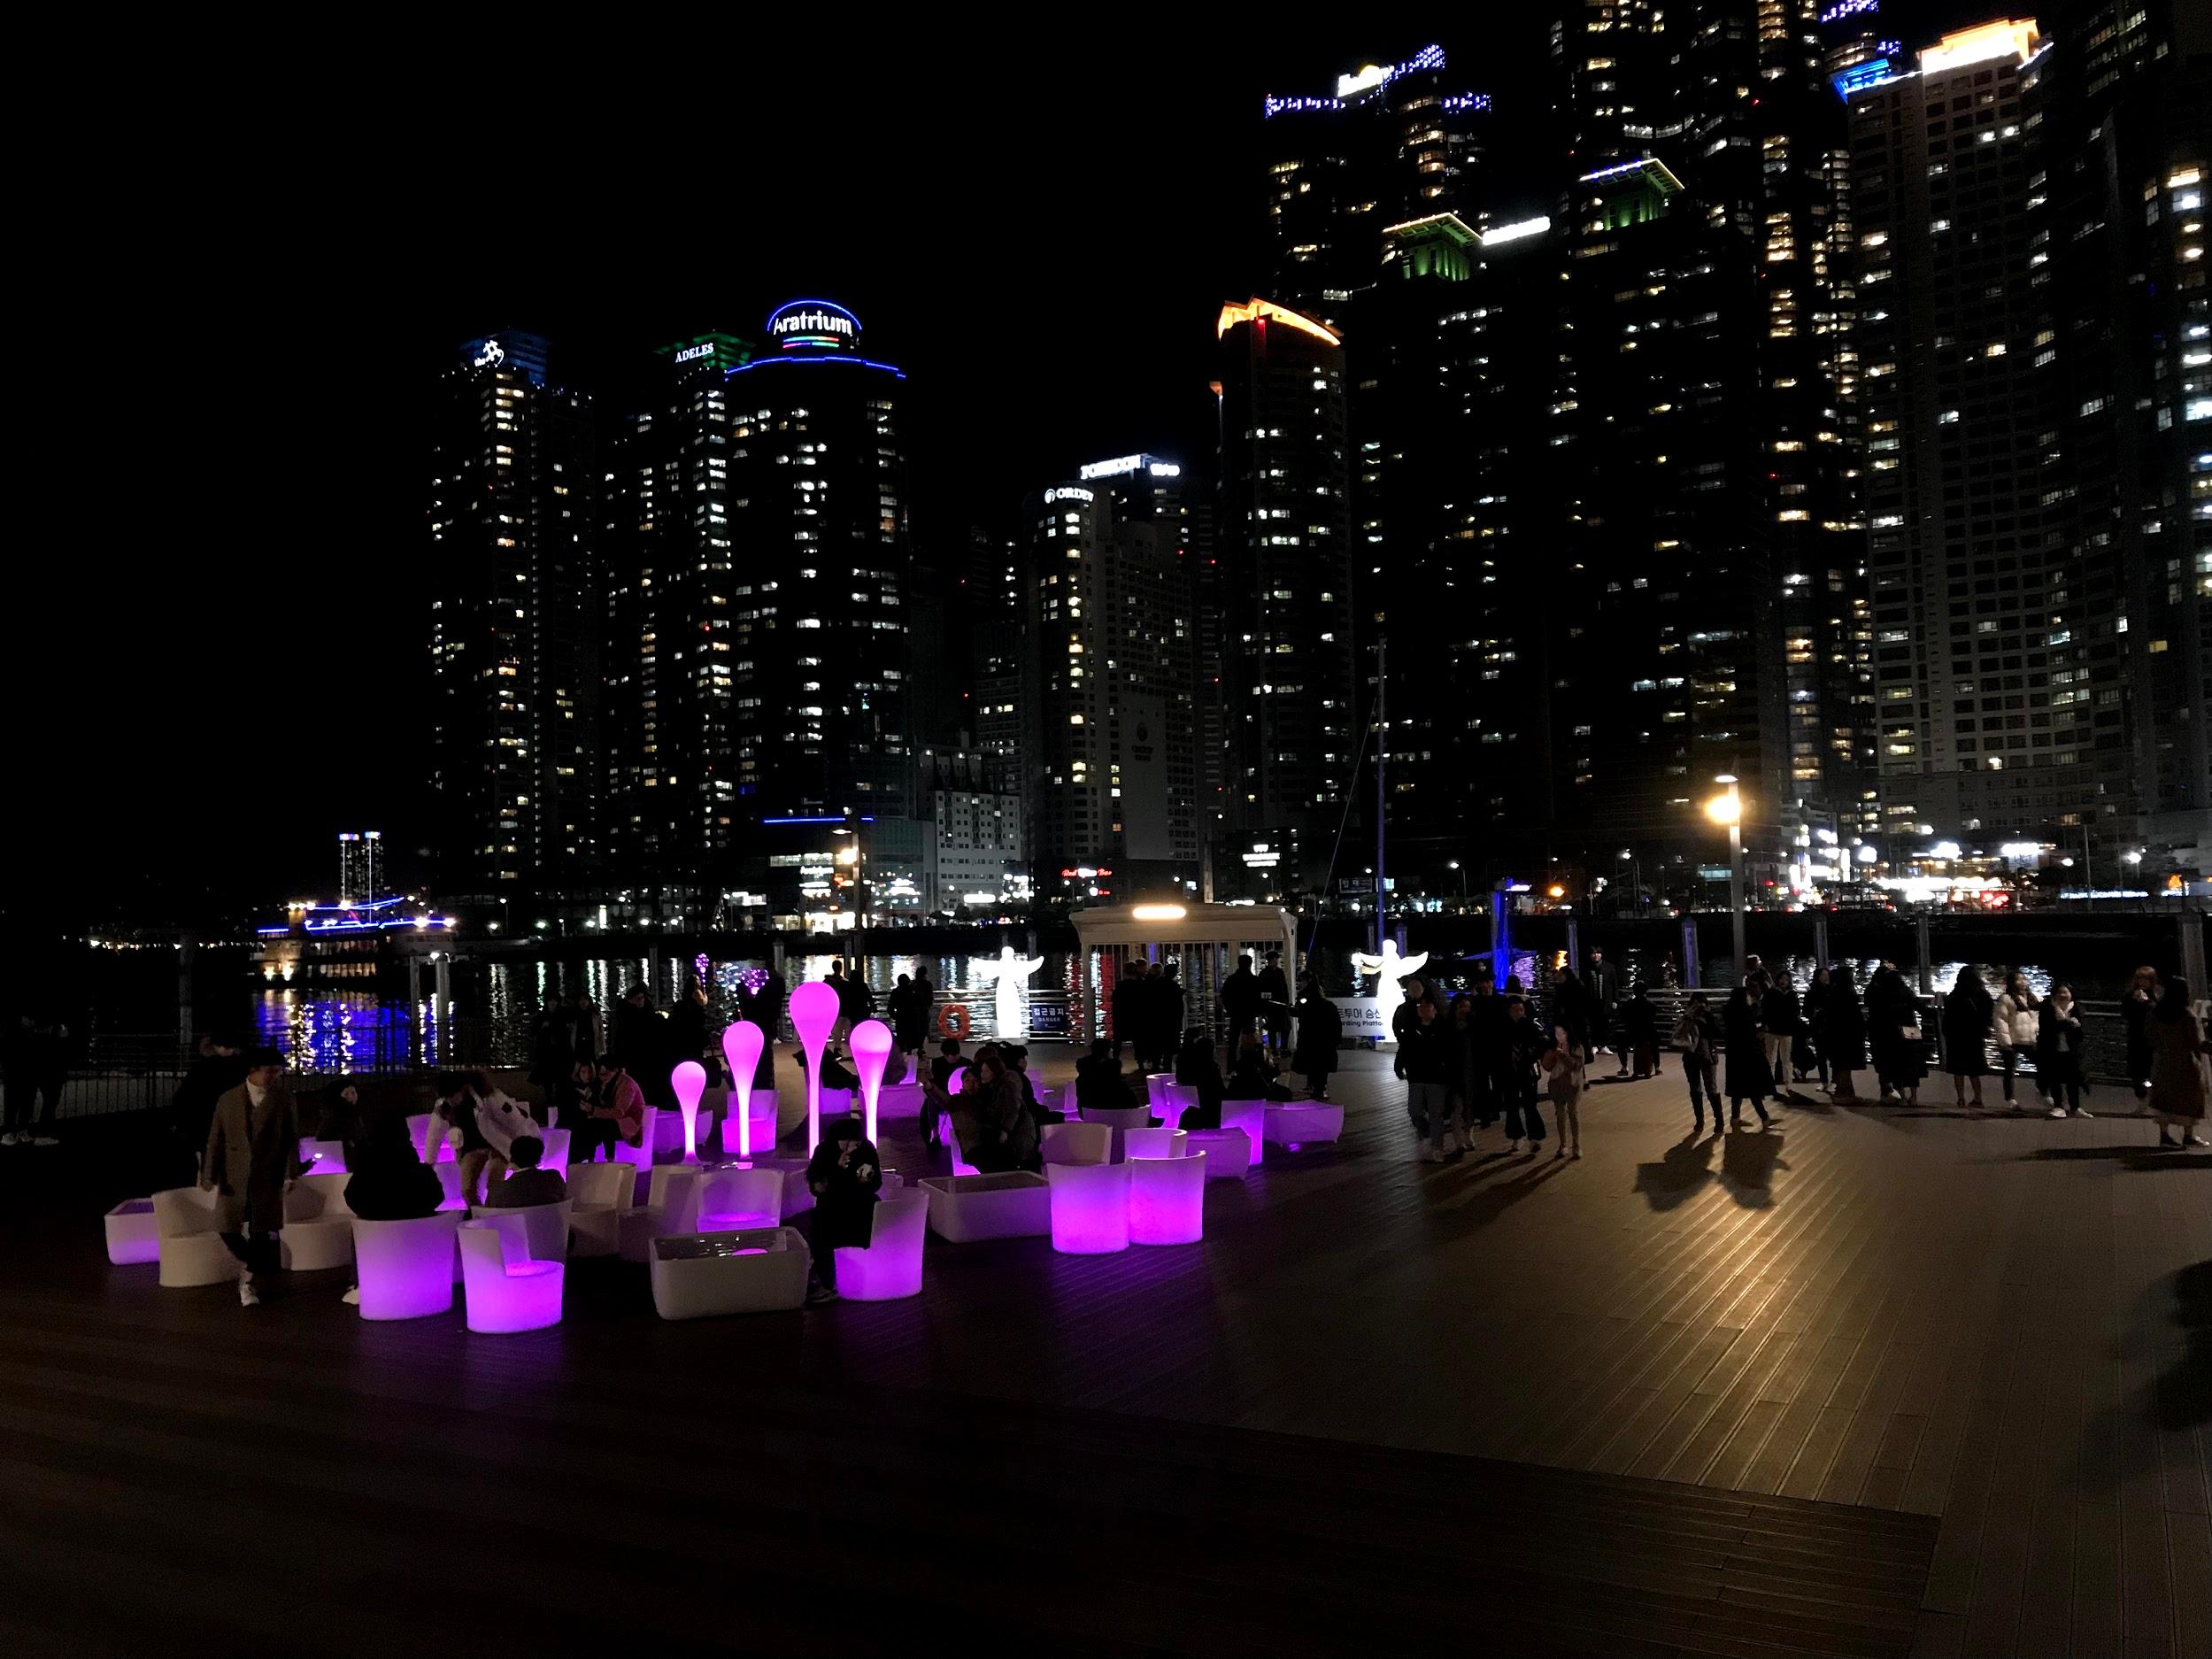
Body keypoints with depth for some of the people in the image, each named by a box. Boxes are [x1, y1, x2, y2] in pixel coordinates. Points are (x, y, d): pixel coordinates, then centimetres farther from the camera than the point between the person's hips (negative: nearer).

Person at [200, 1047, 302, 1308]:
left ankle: (250, 1279, 19)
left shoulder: (284, 1100, 1)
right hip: (234, 1178, 1)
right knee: (229, 1232, -1)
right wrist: (211, 1175, 0)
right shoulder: (228, 1100, 4)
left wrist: (291, 1174, -7)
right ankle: (256, 1266, 25)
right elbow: (215, 1140, 5)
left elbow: (292, 1139, 0)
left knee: (261, 1234, 1)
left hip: (268, 1179, -1)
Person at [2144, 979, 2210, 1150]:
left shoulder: (2155, 1013, -2)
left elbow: (2149, 1035, 7)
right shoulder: (2189, 1015, -18)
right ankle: (2188, 1136, 18)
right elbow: (2197, 1043, -17)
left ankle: (2164, 1134, 8)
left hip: (2162, 1063, 5)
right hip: (2185, 1065, -5)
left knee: (2164, 1099, 11)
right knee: (2190, 1101, 10)